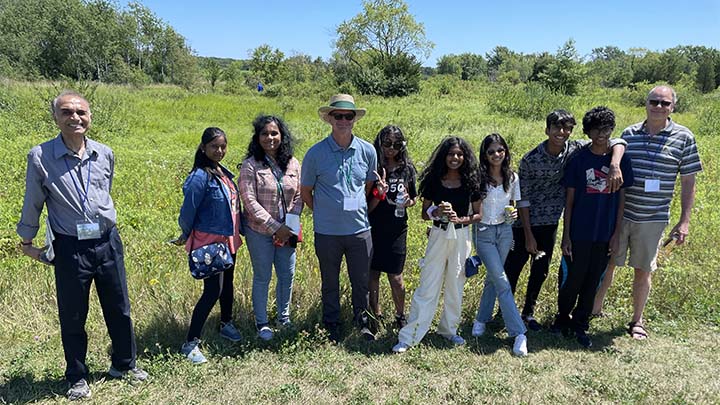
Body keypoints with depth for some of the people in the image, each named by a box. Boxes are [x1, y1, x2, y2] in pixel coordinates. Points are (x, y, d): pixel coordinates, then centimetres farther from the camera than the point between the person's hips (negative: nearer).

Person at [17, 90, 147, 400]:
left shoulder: (105, 154, 1)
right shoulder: (40, 157, -8)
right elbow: (32, 203, 3)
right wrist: (27, 242, 12)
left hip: (107, 243, 3)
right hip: (69, 248, -3)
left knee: (119, 309, 14)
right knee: (72, 317, 11)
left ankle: (123, 364, 35)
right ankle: (77, 377, 31)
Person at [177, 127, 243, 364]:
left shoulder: (223, 172, 7)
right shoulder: (200, 176, -18)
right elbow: (189, 209, -13)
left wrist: (238, 231, 13)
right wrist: (185, 236, -2)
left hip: (228, 239, 8)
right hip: (209, 241, -8)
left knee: (227, 284, 20)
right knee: (212, 291, -8)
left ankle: (226, 324, 40)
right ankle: (191, 343, 3)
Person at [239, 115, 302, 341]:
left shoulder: (293, 164, 3)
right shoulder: (250, 165, -10)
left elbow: (298, 197, 7)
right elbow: (249, 201, -14)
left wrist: (291, 225, -8)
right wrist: (275, 227, -17)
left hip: (287, 231, 4)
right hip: (260, 231, -4)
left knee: (287, 275, 12)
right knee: (262, 278, 7)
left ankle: (284, 318, 33)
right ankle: (261, 323, 25)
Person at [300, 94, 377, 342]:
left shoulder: (367, 151, -1)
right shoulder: (316, 153, -7)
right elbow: (305, 191, 5)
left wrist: (358, 208, 10)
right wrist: (323, 213, 8)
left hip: (360, 229, 2)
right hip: (327, 231, -1)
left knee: (361, 281, 14)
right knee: (330, 283, 14)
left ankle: (361, 321, 37)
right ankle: (332, 326, 33)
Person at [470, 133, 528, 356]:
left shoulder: (512, 178, 2)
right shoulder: (478, 178, -11)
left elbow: (515, 204, 13)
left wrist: (514, 213, -7)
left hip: (504, 231, 4)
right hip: (483, 232, -4)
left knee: (493, 278, 12)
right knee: (502, 281, -9)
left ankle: (481, 319, 32)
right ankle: (519, 333, -6)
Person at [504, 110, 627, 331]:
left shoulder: (575, 150, -8)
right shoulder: (530, 160, -17)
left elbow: (617, 142, -8)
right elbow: (523, 199, -13)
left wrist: (614, 166, -29)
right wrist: (528, 235, -13)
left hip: (550, 223, 4)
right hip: (524, 223, -4)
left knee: (541, 271, 14)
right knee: (512, 269, 4)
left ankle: (528, 312, 31)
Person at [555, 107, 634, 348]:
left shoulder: (621, 160, 1)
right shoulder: (579, 160, -4)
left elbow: (621, 199, 5)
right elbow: (569, 200, -2)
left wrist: (616, 234, 2)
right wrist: (566, 235, -5)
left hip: (605, 235, 2)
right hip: (579, 233, -2)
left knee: (592, 282, 11)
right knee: (572, 279, 6)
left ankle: (580, 325, 27)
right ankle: (563, 317, 30)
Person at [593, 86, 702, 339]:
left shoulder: (684, 138, -2)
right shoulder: (629, 133, 2)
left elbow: (688, 182, 0)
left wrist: (684, 221, -3)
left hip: (653, 218, -1)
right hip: (619, 214, 1)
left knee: (643, 271, 10)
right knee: (607, 263, 9)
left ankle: (637, 321, 28)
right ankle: (594, 309, 27)